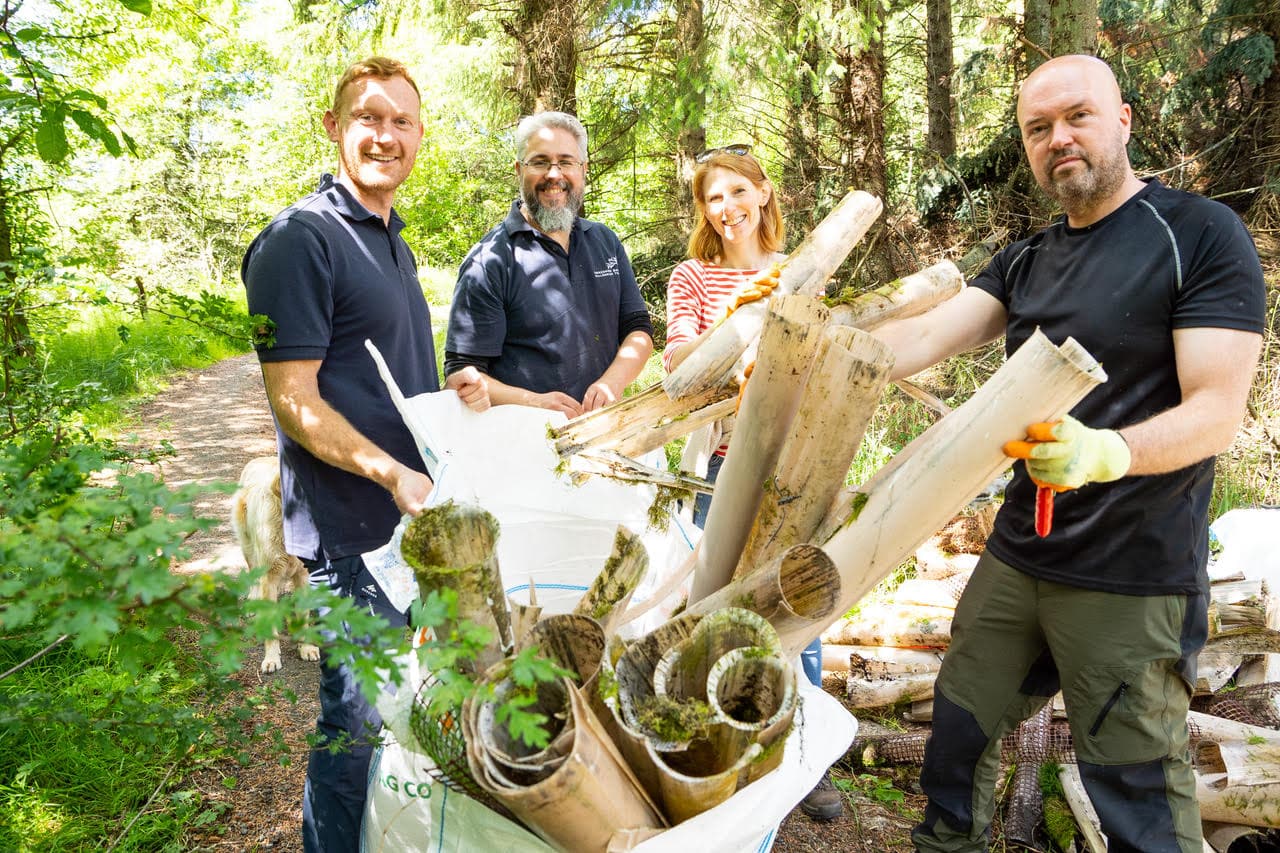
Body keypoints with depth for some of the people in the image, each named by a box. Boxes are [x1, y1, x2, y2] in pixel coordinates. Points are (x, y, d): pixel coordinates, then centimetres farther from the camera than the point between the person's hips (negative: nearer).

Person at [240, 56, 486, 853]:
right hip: (353, 526, -9)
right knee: (359, 717, 3)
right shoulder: (300, 240, -13)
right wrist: (396, 476, -27)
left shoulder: (392, 241, 15)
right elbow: (295, 401, -18)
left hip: (418, 512, 9)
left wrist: (454, 390, 6)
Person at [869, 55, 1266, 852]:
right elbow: (924, 337, -3)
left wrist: (1104, 453, -36)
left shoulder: (1200, 234, -9)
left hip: (1133, 579, -6)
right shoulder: (1026, 263, 10)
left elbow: (1218, 412, -16)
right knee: (958, 735, 15)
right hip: (1016, 558, 6)